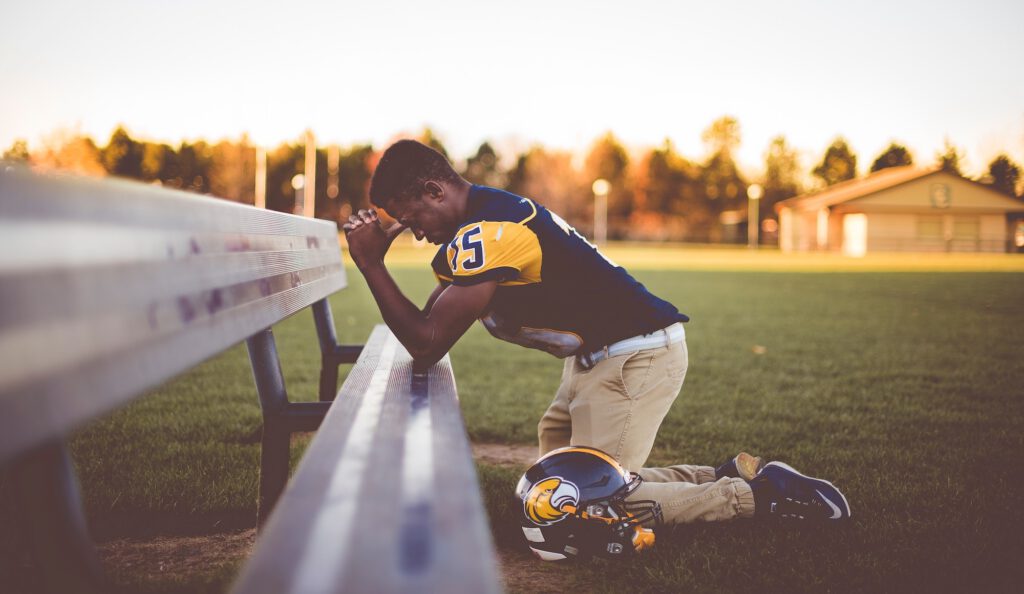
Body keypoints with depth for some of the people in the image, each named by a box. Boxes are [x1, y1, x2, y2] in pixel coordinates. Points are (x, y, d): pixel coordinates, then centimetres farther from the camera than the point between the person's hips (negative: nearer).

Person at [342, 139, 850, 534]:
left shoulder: (488, 233, -22)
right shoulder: (481, 218, 9)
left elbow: (428, 346, -23)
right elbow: (425, 325, 10)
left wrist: (370, 263, -19)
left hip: (636, 356, -10)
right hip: (598, 356, 10)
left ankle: (753, 495, 1)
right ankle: (727, 476, 15)